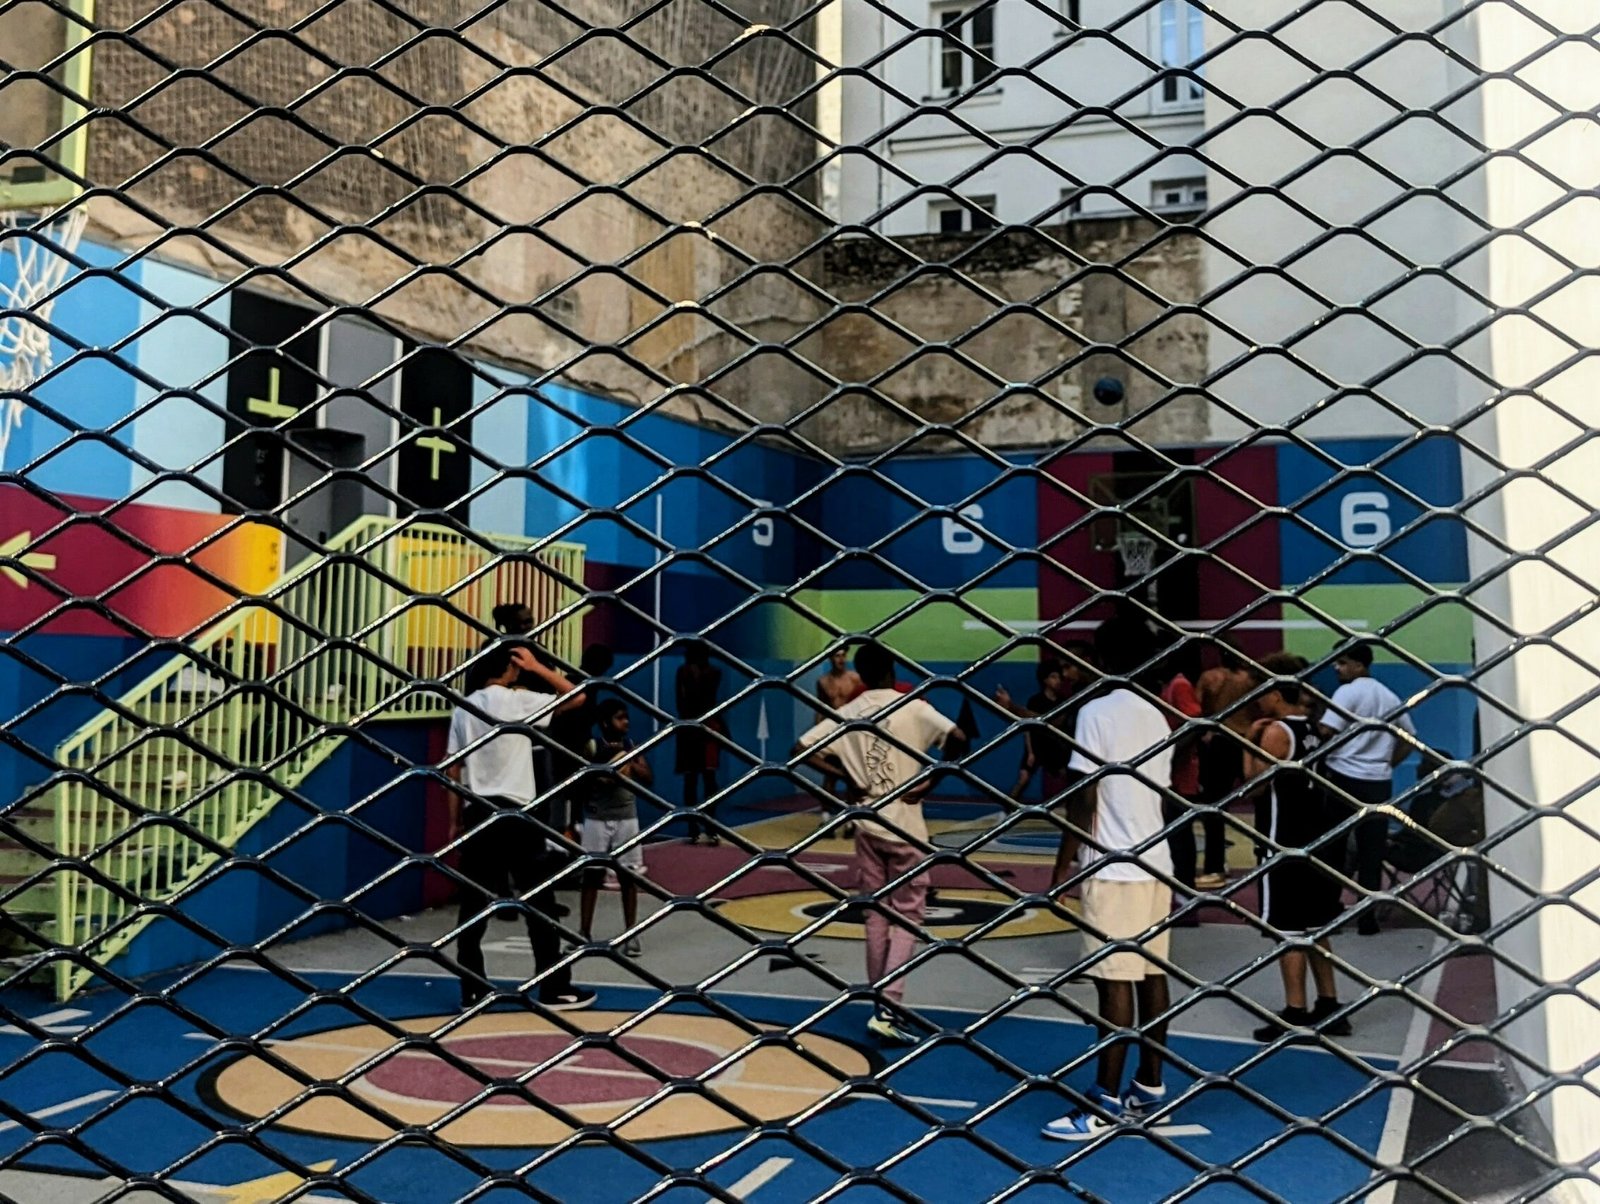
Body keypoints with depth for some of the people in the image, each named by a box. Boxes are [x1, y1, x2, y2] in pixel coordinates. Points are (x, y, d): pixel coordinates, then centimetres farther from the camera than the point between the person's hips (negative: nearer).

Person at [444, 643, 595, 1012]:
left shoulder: (464, 707, 8)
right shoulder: (520, 700, -9)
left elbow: (453, 768, 10)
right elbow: (577, 696, -2)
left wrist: (455, 819, 16)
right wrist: (537, 667, 0)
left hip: (477, 814, 6)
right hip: (516, 814, -5)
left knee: (473, 904, 9)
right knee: (539, 902, 3)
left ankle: (472, 989, 13)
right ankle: (554, 988, 7)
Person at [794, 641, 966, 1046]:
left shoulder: (846, 715, 1)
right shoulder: (912, 707, -8)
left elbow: (802, 749, -4)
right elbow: (957, 738, -18)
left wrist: (847, 775, 1)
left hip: (867, 824, 4)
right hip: (905, 825, -3)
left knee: (876, 916, 13)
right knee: (907, 916, 3)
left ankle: (882, 1006, 20)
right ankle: (887, 1008, -8)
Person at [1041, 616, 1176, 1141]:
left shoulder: (1096, 711, -11)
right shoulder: (1157, 717, 13)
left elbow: (1084, 798, -13)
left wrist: (1063, 864, -6)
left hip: (1113, 865, -8)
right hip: (1154, 860, 8)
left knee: (1115, 979, -6)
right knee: (1151, 973, 12)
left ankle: (1107, 1102, -2)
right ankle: (1150, 1086, 20)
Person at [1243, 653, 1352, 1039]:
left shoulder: (1276, 731, -15)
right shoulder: (1310, 728, 10)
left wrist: (1250, 743, -8)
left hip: (1285, 843, -9)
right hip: (1314, 837, 9)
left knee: (1288, 929, -3)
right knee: (1313, 926, 16)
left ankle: (1296, 1014, 1)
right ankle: (1328, 1007, 22)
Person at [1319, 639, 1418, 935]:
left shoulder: (1347, 691, -7)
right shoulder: (1390, 697, 14)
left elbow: (1326, 731, -18)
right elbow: (1410, 739, 20)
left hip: (1343, 777, -5)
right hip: (1378, 782, 6)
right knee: (1372, 851, 6)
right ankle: (1367, 917, 9)